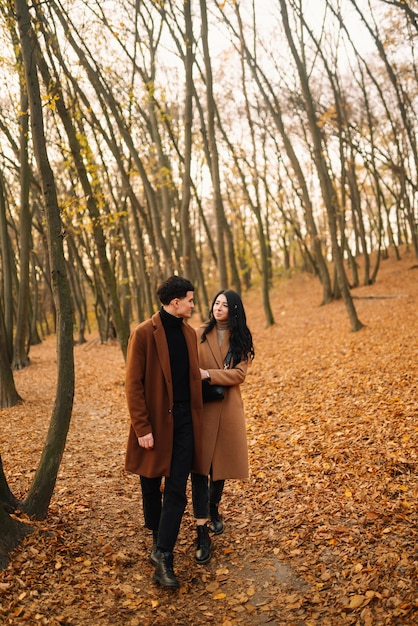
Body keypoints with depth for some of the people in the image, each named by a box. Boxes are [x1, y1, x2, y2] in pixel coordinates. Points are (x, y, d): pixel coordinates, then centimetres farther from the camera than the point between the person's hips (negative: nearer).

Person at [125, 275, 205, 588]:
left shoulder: (189, 332, 7)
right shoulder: (144, 333, -11)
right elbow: (134, 384, -12)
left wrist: (195, 417, 10)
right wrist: (142, 428, -15)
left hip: (184, 421, 4)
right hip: (155, 421, -4)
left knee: (177, 491, 0)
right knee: (152, 487, 14)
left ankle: (163, 554, 9)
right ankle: (158, 539, 37)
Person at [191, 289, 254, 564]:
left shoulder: (241, 338, 3)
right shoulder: (199, 335, 0)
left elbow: (239, 374, -8)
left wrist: (208, 374, -19)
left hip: (228, 408, 2)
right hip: (201, 407, -2)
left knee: (221, 461, 15)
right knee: (200, 467, -5)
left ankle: (214, 509, 41)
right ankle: (202, 532, 0)